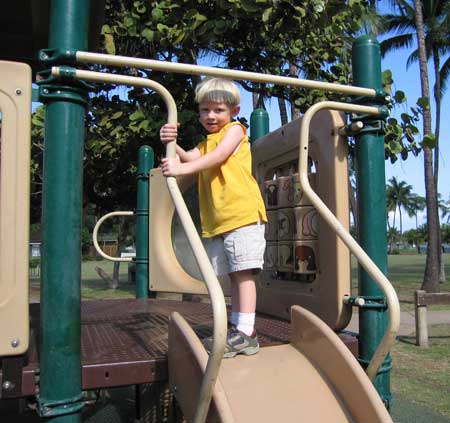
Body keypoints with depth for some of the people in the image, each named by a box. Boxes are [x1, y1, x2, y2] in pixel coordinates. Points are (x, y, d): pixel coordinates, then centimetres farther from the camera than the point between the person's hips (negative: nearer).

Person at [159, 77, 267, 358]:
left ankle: (245, 333, -8)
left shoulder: (235, 130, 4)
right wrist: (172, 144, -17)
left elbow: (217, 157, -14)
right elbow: (190, 158, 2)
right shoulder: (206, 143, 24)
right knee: (235, 276, 12)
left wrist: (181, 168, -24)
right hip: (217, 221, 8)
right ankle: (239, 329, 20)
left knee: (243, 272, -9)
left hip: (243, 213, -8)